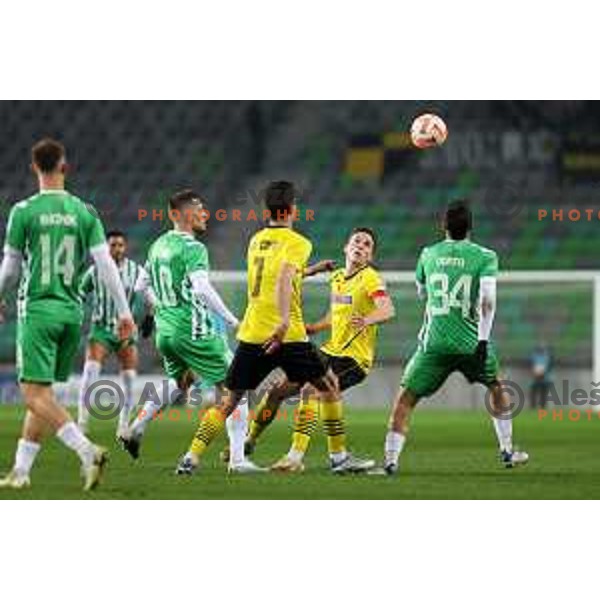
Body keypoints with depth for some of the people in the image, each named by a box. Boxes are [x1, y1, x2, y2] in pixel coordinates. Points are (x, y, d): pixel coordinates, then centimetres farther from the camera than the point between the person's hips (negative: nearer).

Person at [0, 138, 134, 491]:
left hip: (37, 309, -5)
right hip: (72, 312, 5)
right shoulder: (84, 212, 3)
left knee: (35, 393, -7)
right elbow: (105, 263, -2)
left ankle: (88, 451, -25)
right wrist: (125, 311, 2)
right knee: (41, 392, 13)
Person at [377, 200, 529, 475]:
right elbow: (487, 300, -12)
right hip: (471, 342, 0)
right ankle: (507, 451, 30)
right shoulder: (484, 257, 0)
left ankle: (390, 460, -10)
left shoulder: (428, 254, 8)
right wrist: (483, 340, -14)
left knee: (405, 398, 4)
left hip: (434, 342, 0)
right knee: (496, 388, 26)